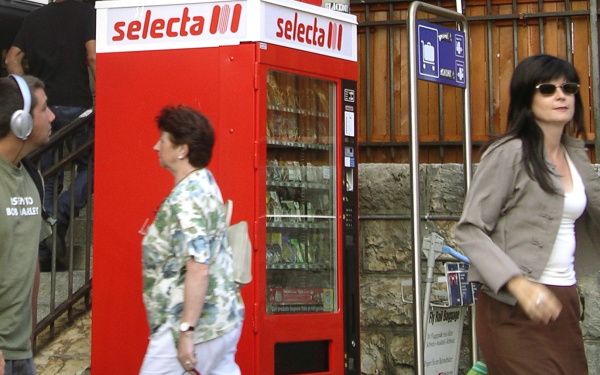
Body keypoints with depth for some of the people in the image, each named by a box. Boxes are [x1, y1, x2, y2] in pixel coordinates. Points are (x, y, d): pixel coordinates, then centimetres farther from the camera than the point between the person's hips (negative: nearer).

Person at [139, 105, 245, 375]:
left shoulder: (187, 199, -18)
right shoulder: (204, 183, 11)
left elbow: (198, 270, -26)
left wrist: (187, 331, -25)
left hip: (198, 324, -9)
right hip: (223, 318, 10)